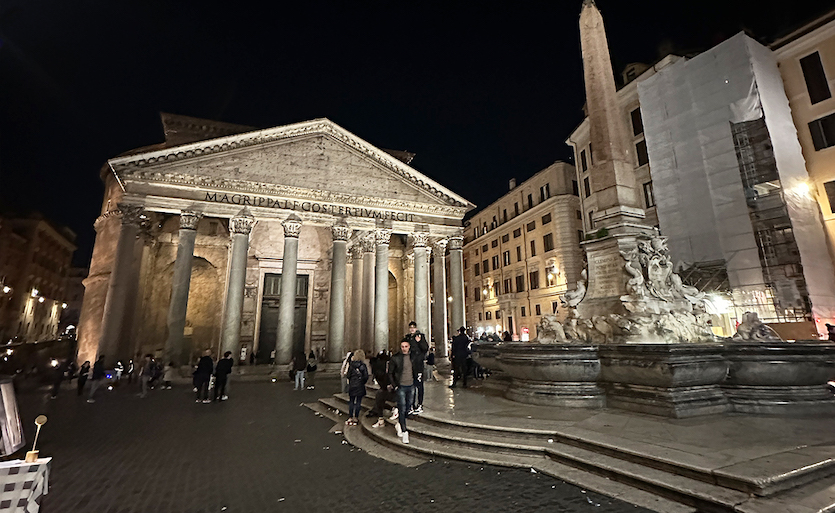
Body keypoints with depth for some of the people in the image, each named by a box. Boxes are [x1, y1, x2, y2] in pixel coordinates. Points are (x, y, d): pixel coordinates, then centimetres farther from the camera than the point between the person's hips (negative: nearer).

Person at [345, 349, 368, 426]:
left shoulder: (351, 365, -3)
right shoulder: (363, 366, -10)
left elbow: (348, 376, 2)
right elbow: (366, 377, -9)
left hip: (351, 386, 2)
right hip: (360, 387, -2)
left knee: (351, 402, 12)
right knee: (358, 402, 6)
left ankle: (350, 418, 14)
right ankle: (355, 418, 10)